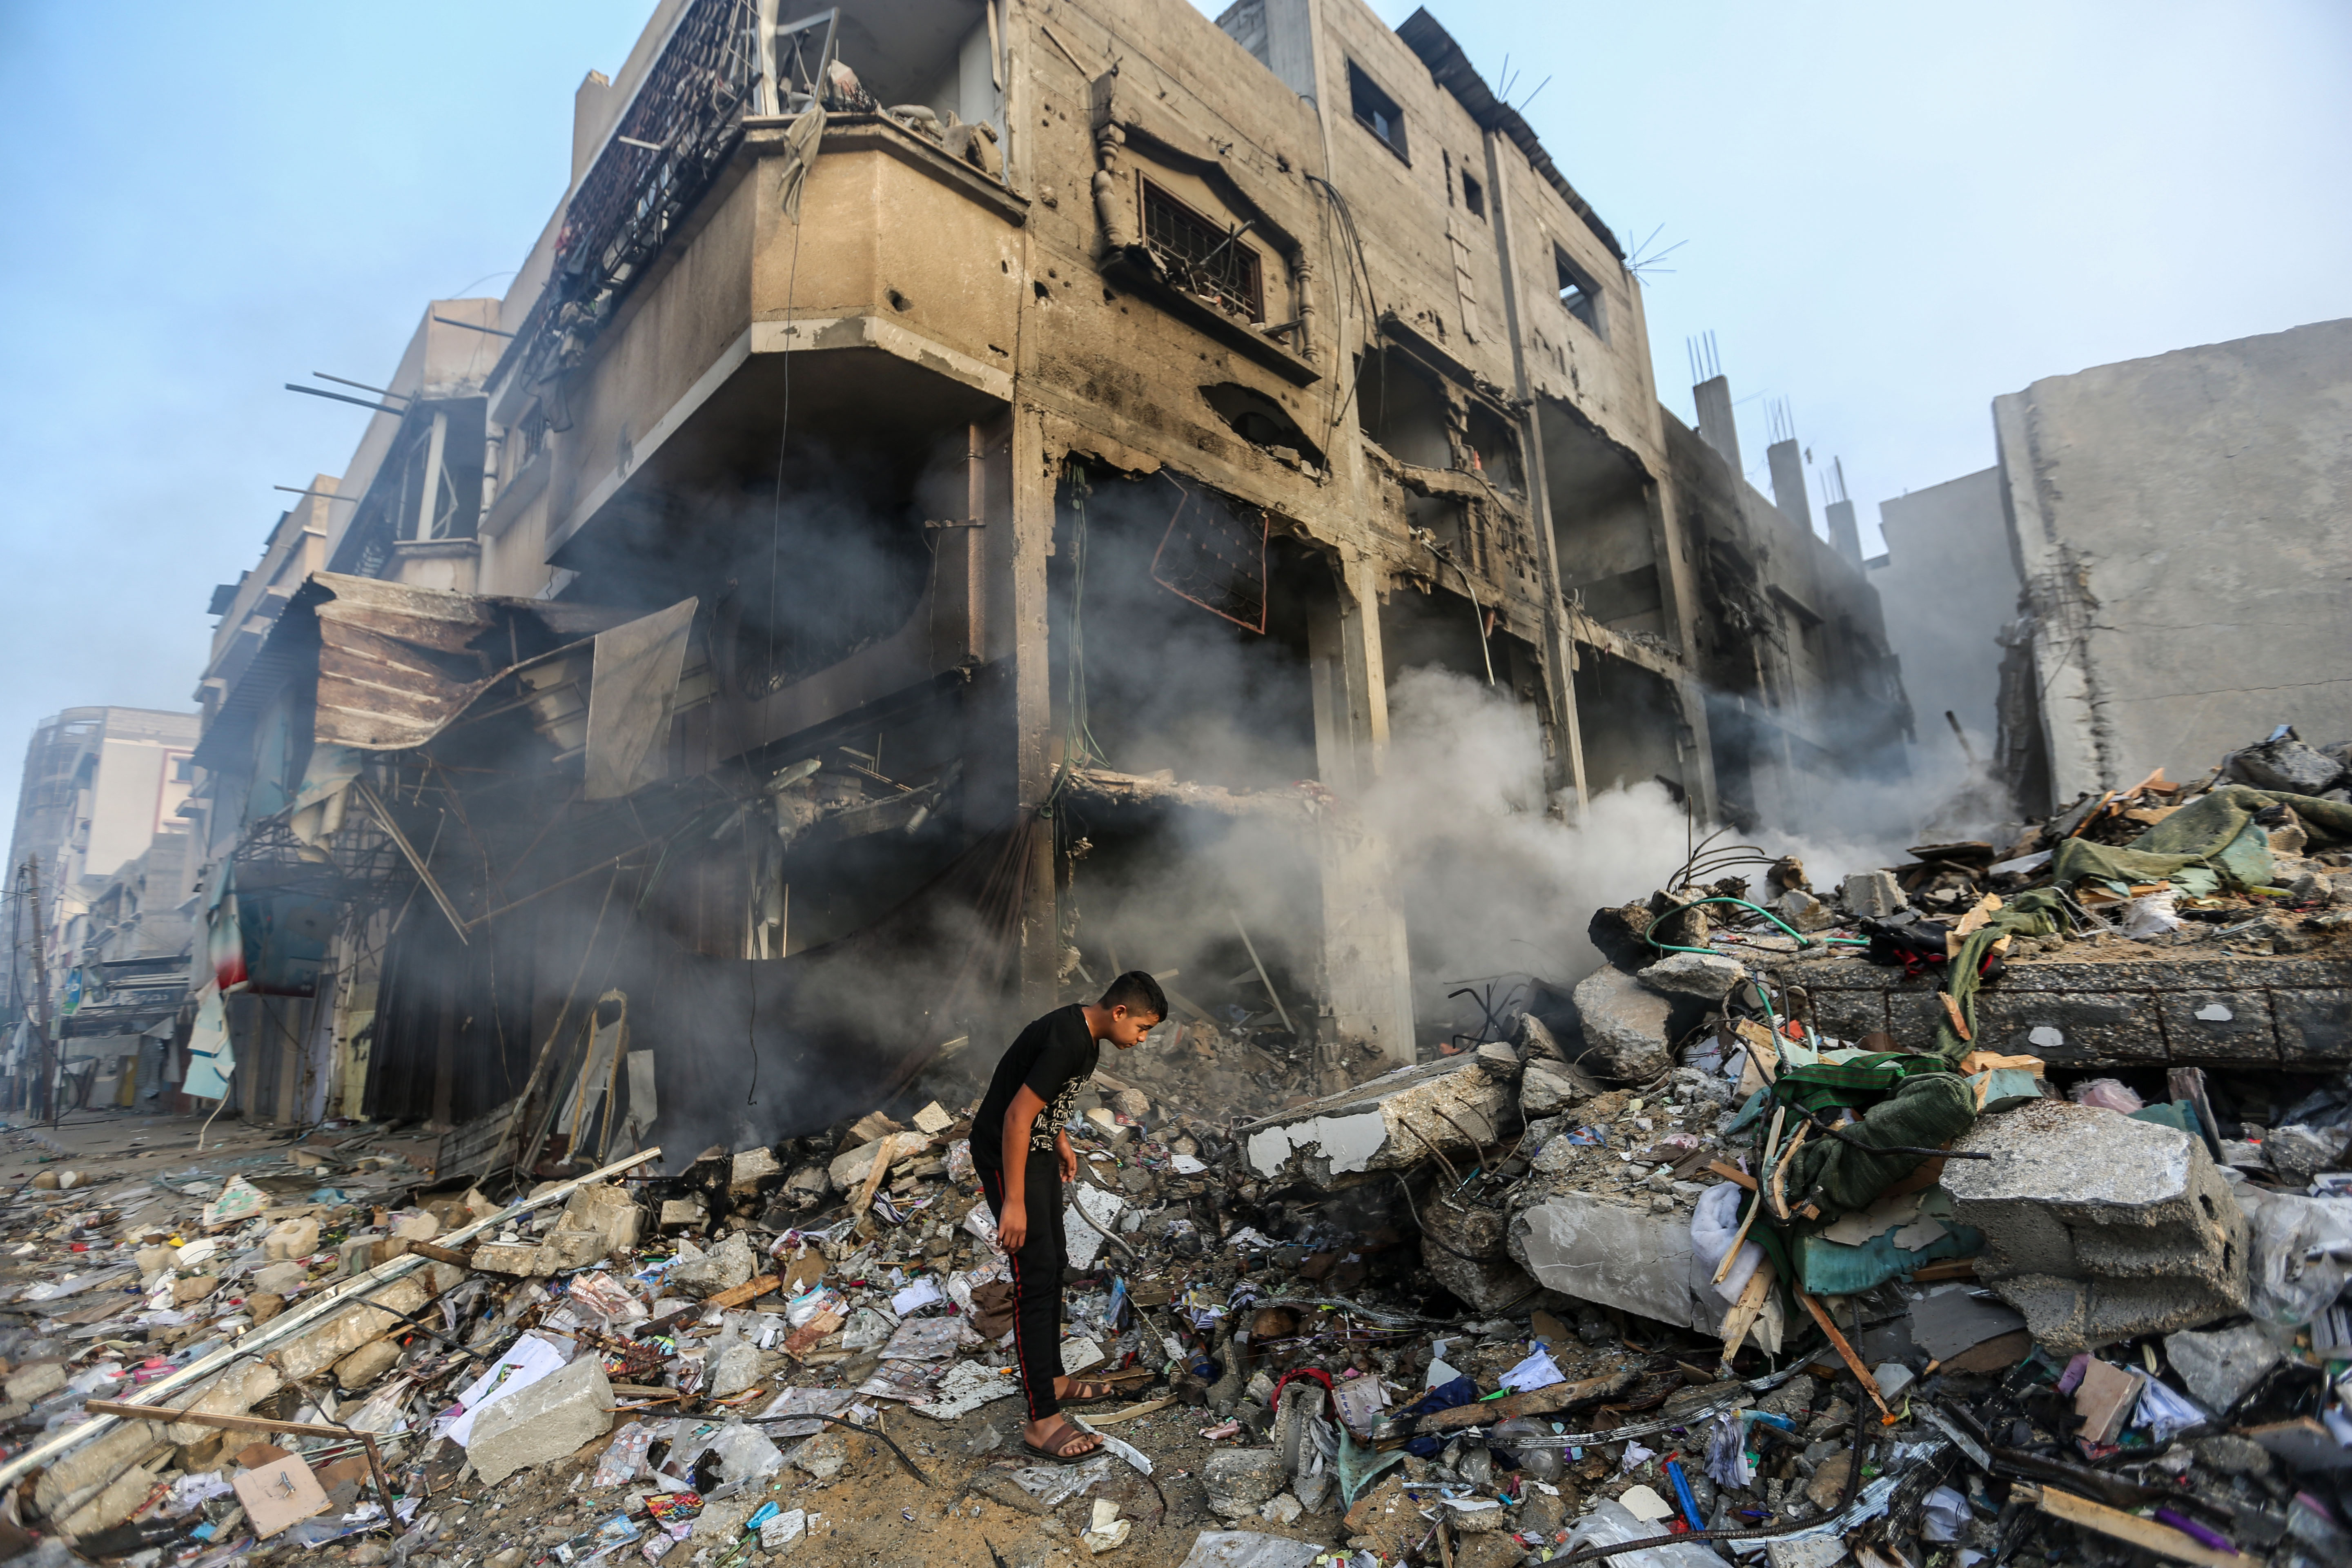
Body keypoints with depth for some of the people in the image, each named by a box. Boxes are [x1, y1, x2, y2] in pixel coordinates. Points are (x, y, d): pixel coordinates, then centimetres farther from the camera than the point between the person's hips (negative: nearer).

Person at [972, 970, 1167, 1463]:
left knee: (1053, 1264, 17)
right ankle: (1042, 1422, 1)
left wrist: (1061, 1140, 24)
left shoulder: (1084, 1033, 1)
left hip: (1037, 1150, 10)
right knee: (1037, 1279, -7)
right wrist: (1014, 1202, -26)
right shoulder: (1067, 1041, -29)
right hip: (1007, 1155, -10)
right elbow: (1016, 1117, -29)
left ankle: (1053, 1380, 32)